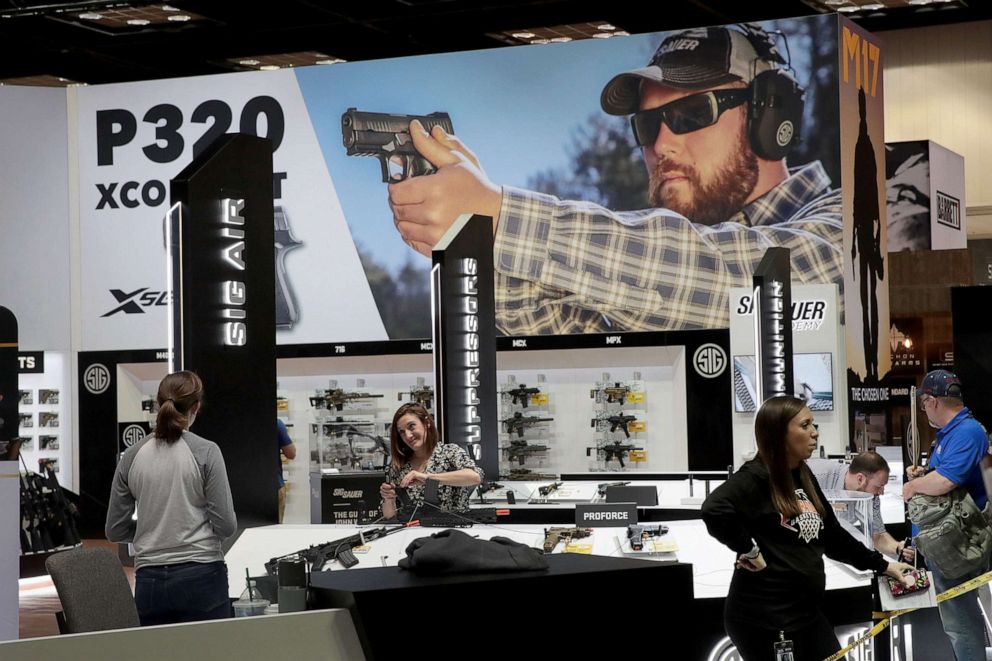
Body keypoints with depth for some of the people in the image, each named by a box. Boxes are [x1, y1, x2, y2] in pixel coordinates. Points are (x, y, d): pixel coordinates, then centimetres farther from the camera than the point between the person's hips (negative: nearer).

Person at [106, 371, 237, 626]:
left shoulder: (133, 455, 5)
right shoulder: (206, 452, -6)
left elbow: (115, 531, 9)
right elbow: (226, 526, -7)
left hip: (149, 583, 3)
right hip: (200, 576, -3)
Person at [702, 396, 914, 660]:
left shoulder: (803, 476, 13)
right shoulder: (756, 477, -14)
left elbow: (832, 535, 21)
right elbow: (714, 510, -33)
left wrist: (882, 566, 22)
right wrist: (750, 551, -22)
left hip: (806, 609, 9)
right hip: (760, 615, -8)